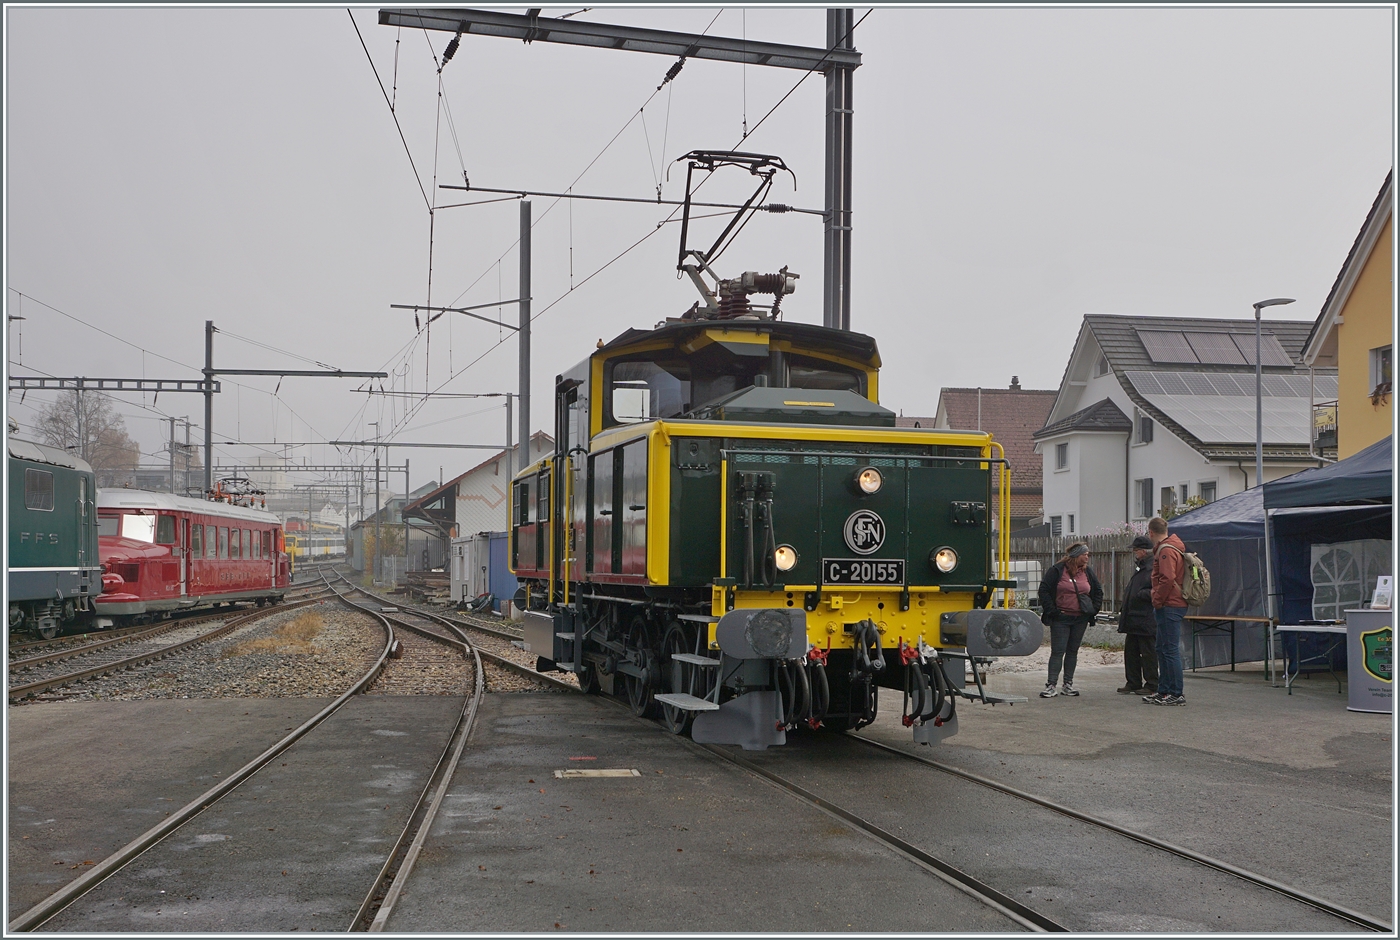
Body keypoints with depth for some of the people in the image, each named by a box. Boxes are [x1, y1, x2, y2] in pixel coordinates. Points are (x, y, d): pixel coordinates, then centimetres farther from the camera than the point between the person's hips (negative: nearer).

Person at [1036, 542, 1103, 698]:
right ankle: (1051, 686, -6)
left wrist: (1095, 608, 8)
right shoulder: (1057, 571, -6)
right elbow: (1044, 590, -6)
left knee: (1073, 651, 10)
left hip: (1081, 619, 5)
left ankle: (1068, 685, 16)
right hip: (1061, 619, -5)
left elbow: (1098, 590, 20)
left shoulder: (1087, 572, 9)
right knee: (1057, 651, -7)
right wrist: (1051, 610, -11)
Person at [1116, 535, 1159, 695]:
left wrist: (1141, 594, -20)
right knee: (1131, 652, 13)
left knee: (1148, 653, -2)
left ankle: (1151, 686, 6)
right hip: (1133, 619, 10)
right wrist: (1123, 608, 17)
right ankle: (1133, 684, 20)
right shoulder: (1141, 567, 18)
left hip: (1146, 621, -10)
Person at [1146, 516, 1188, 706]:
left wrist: (1157, 601, -14)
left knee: (1170, 649, -7)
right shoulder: (1168, 547, 18)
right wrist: (1157, 599, 15)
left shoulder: (1166, 550, -15)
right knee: (1162, 649, 15)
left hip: (1169, 606, -11)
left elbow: (1168, 579, -23)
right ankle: (1164, 691, 20)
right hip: (1170, 606, 11)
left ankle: (1177, 694, -5)